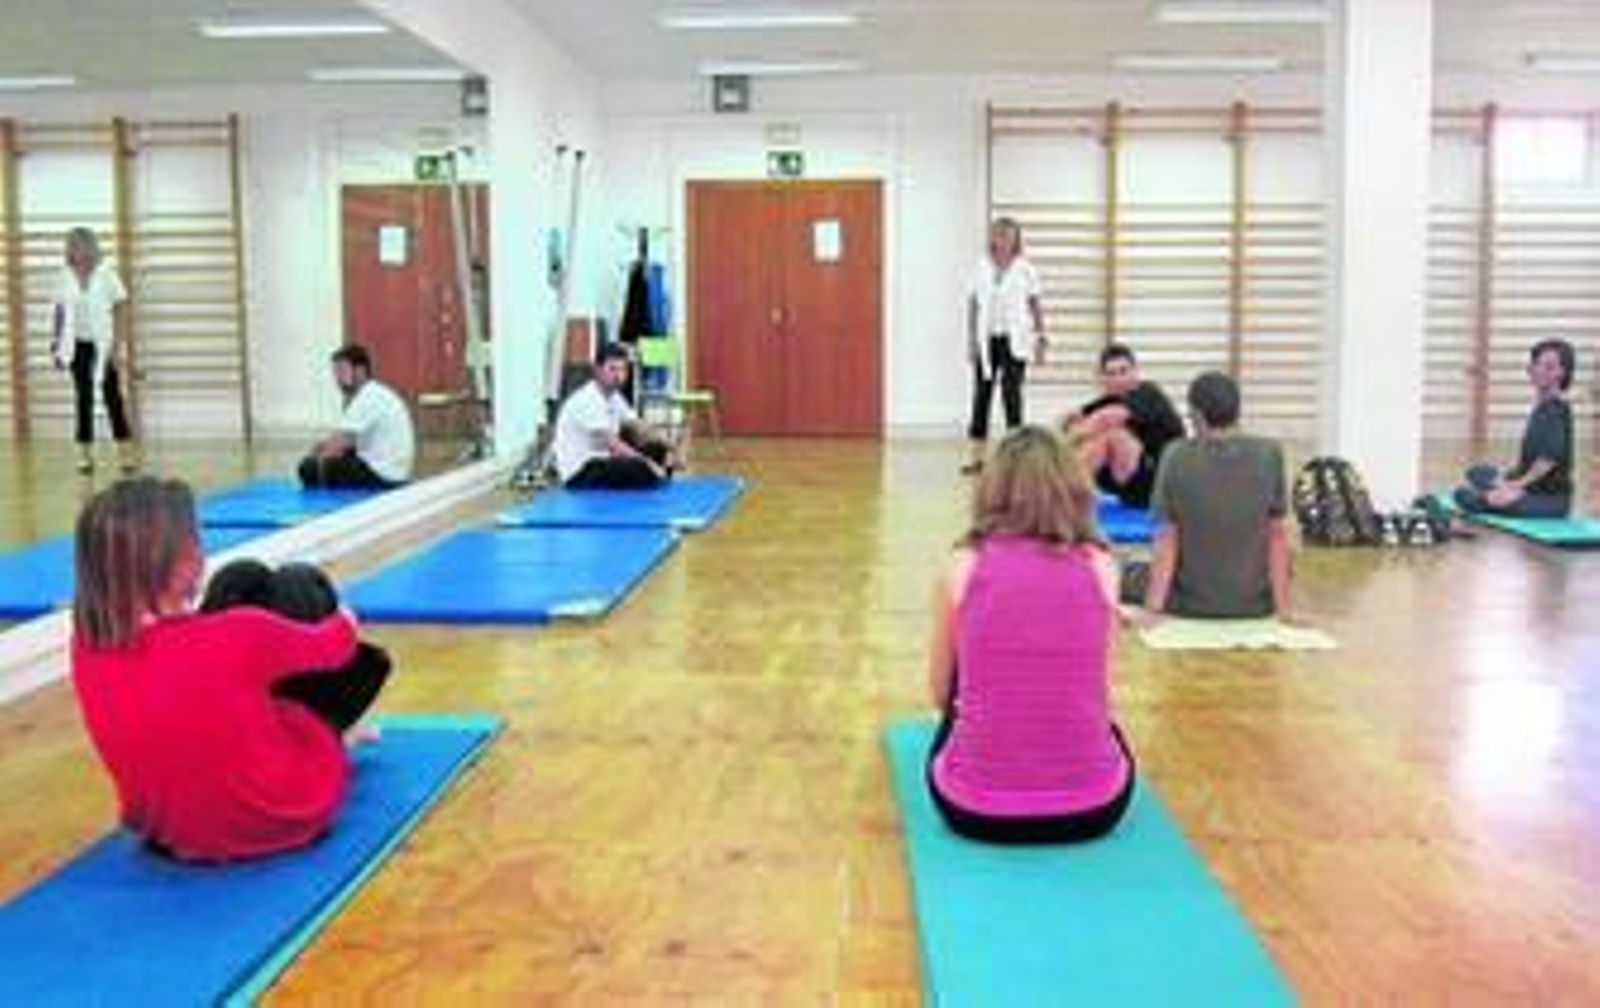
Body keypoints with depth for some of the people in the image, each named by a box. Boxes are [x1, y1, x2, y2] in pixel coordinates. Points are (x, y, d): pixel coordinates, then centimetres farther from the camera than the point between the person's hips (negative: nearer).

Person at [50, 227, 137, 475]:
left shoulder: (106, 274, -8)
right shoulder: (65, 276, 2)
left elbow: (121, 309, -6)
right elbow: (59, 311, 7)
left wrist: (118, 344, -11)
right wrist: (55, 343, 3)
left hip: (103, 344, -3)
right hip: (78, 345, 3)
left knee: (112, 395, -1)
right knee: (83, 398, 5)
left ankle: (126, 450, 6)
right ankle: (85, 453, 11)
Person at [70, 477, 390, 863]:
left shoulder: (86, 648, -19)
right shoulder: (236, 638, -34)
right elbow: (329, 646, -12)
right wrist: (345, 623, 12)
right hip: (280, 819, -5)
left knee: (243, 583, 11)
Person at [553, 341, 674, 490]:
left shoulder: (614, 398, 9)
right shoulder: (586, 400, -21)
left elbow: (638, 429, 8)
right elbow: (613, 445, -26)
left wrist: (666, 448, -9)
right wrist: (649, 465, -26)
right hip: (579, 472, -10)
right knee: (643, 470, -29)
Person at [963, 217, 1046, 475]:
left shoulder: (1025, 270, 0)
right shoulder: (981, 269, 4)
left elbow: (1035, 306, 2)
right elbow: (973, 306, 7)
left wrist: (1040, 340, -1)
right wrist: (971, 342, 4)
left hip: (1015, 340, -2)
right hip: (987, 340, 2)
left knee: (1011, 393, -3)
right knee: (982, 394, 4)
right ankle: (976, 456, 9)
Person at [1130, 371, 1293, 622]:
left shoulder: (1176, 458, -15)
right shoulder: (1270, 454, -11)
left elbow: (1166, 540, -14)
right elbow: (1277, 536, -7)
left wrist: (1152, 609, -10)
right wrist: (1283, 608, -1)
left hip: (1191, 603, -2)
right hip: (1255, 604, 2)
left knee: (1128, 577, 26)